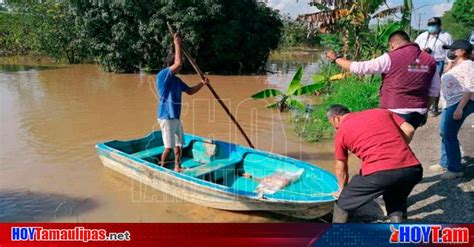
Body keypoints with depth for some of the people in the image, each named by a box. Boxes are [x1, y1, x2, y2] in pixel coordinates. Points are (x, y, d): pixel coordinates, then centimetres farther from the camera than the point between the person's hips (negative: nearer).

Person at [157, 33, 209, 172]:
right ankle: (162, 168, 13)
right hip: (166, 117, -9)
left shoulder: (176, 79, 12)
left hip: (176, 117, 9)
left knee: (178, 144, 14)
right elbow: (178, 63, -28)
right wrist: (177, 44, -20)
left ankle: (177, 167, 27)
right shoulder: (162, 75, -15)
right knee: (168, 147, -4)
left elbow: (190, 91, 19)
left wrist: (202, 84, 6)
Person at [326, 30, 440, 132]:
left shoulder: (391, 58, -12)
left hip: (395, 113, -6)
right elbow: (434, 91, 11)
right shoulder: (429, 60, 5)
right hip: (418, 113, 6)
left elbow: (359, 67, -11)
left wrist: (336, 58, 2)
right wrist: (425, 110, 24)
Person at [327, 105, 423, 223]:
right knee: (395, 200, 34)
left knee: (342, 202, 18)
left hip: (380, 173, -4)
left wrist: (342, 190, 40)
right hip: (412, 169, 5)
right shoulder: (381, 111, 26)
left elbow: (341, 169, 23)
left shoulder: (342, 131, 16)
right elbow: (409, 130, 17)